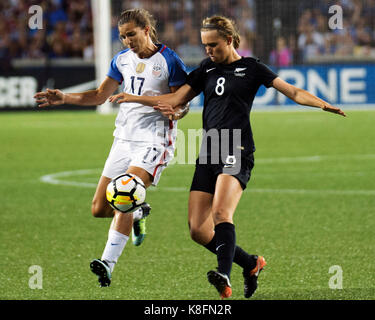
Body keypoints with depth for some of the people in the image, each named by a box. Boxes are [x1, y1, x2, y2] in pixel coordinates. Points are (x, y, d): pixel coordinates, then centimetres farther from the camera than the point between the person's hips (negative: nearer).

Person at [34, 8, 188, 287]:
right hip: (124, 138, 7)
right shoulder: (122, 59, 10)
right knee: (100, 209, 2)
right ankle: (139, 215, 33)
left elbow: (183, 105, -4)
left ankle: (108, 263, -29)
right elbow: (99, 96, 20)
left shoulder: (170, 61, -7)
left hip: (154, 140, -7)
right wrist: (64, 98, 7)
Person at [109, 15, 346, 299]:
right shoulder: (207, 69, 18)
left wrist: (324, 104, -14)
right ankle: (251, 264, 15)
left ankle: (225, 277, -42)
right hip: (208, 154, 6)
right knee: (198, 230, -3)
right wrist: (133, 98, 11)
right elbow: (177, 99, 19)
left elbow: (293, 92, 1)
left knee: (221, 213, -30)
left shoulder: (251, 68, 4)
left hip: (237, 152, -6)